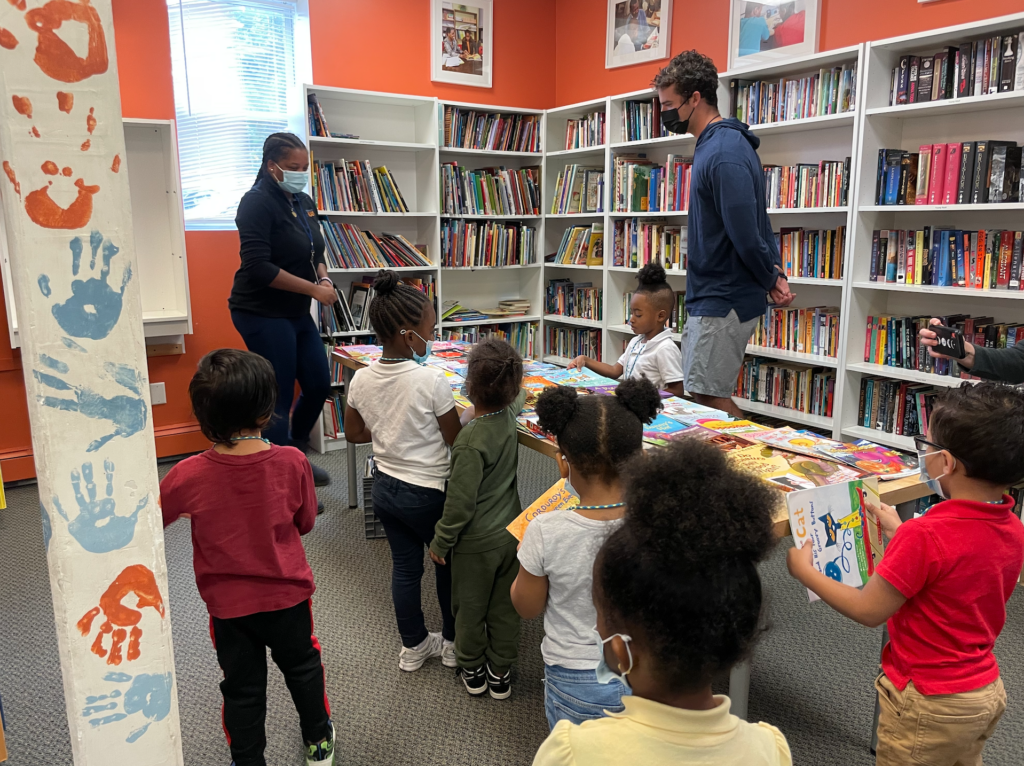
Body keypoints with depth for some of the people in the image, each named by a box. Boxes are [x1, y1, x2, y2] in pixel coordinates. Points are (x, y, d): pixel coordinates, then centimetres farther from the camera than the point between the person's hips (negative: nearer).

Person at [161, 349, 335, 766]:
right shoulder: (292, 462, -21)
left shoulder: (188, 476, -22)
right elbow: (305, 523, -5)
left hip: (228, 605, -1)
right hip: (288, 595, 1)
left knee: (242, 689, 19)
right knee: (302, 668, 25)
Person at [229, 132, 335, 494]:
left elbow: (316, 253, 19)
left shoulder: (304, 203, 10)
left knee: (319, 385, 11)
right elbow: (258, 267, -22)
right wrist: (313, 288, -20)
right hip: (263, 314, -8)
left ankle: (297, 455, 32)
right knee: (279, 399, -3)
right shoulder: (257, 203, -14)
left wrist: (324, 277, -3)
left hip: (298, 313, 8)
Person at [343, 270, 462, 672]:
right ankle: (452, 642, 34)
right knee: (448, 564, 18)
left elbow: (354, 433, 6)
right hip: (428, 492, -5)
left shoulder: (361, 379, -8)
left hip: (384, 487, 5)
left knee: (404, 566, 19)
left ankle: (413, 646, 35)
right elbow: (456, 440, -16)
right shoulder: (432, 380, -25)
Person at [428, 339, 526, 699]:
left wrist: (441, 542, -11)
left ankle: (473, 670, 37)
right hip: (511, 531, 6)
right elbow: (519, 396, 18)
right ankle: (501, 672, 36)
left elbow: (460, 503, -25)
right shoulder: (509, 415, -10)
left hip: (476, 541, -6)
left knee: (470, 608, 17)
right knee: (505, 607, 20)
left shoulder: (471, 441, -30)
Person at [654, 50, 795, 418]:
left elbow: (745, 233, -23)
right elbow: (757, 222, 18)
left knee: (710, 397, -5)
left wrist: (770, 279, -6)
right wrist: (774, 272, 9)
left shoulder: (724, 153, -20)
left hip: (723, 301, -10)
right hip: (709, 297, 10)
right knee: (701, 393, 15)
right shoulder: (715, 143, 14)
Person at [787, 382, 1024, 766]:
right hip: (989, 691, 7)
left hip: (931, 704, -7)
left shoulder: (924, 535, -30)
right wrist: (901, 534, 16)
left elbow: (868, 611, -21)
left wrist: (805, 571, -9)